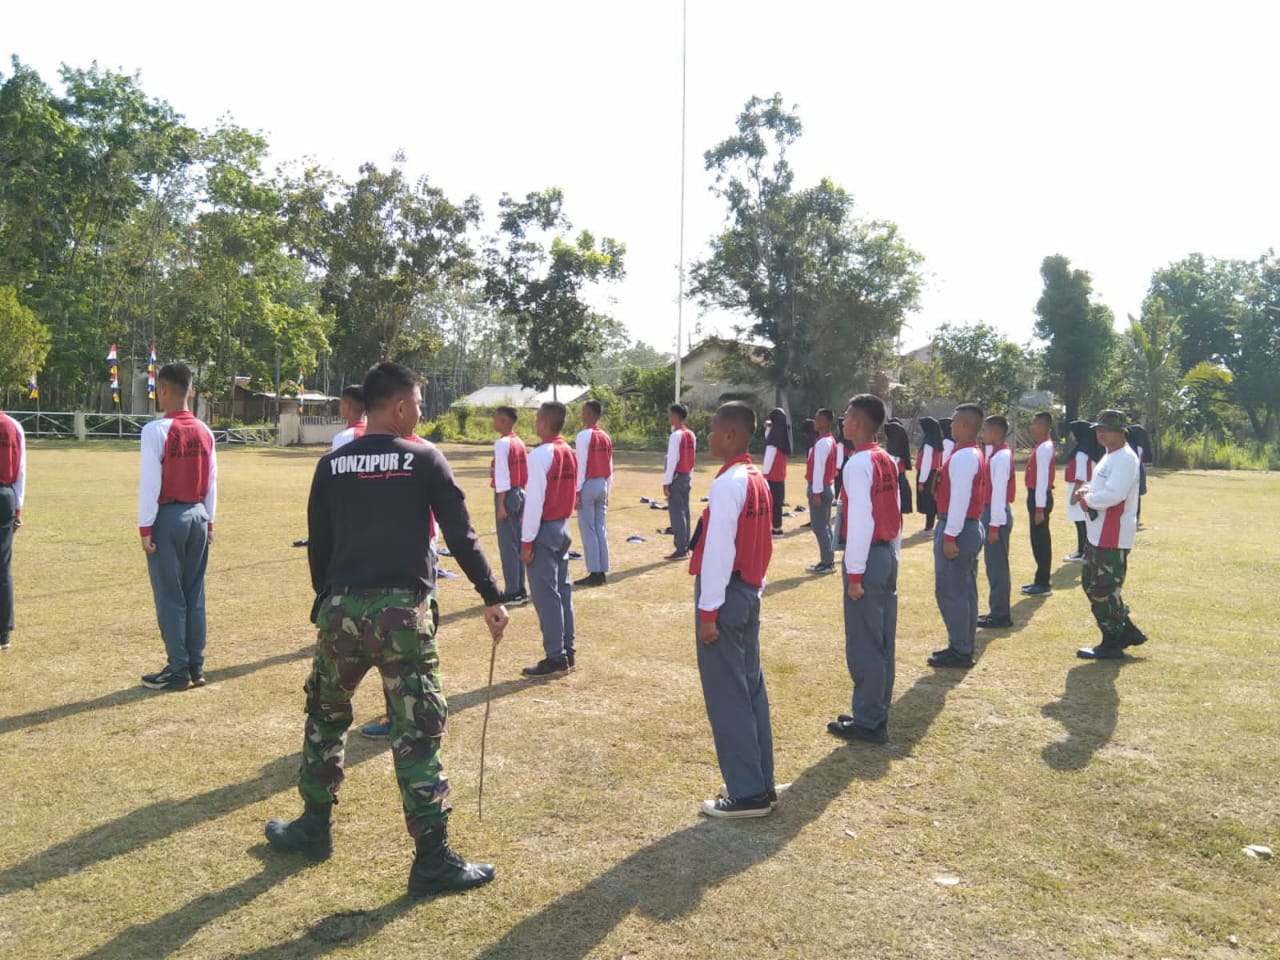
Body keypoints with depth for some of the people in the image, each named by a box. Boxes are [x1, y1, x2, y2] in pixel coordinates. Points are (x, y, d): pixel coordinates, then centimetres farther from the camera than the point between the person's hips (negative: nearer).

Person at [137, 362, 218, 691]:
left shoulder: (156, 430, -12)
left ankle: (178, 671, 6)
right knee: (194, 595, 11)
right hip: (198, 516, 6)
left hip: (167, 518, -6)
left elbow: (150, 482, -14)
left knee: (170, 598, 1)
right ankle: (196, 668, 15)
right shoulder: (204, 432, 7)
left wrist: (145, 527, -9)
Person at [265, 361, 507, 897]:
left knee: (325, 718, 23)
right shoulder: (424, 459, -2)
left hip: (341, 609, 4)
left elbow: (318, 547, 12)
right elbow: (461, 535, -5)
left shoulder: (331, 465, 8)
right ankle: (433, 861, 6)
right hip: (402, 611, -3)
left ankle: (314, 829, 36)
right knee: (417, 734, 1)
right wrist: (491, 597, 1)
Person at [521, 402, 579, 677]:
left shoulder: (540, 455, -16)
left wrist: (527, 541, -14)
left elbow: (534, 500, -18)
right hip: (563, 526, 8)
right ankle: (567, 652, 18)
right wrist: (561, 521, 18)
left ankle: (555, 658, 0)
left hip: (544, 530, -8)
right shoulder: (569, 453, 9)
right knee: (562, 591, 12)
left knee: (545, 595, -3)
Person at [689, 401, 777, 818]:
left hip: (725, 594, -9)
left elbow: (718, 551, -20)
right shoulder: (757, 481, 11)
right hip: (749, 593, 10)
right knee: (751, 689, 14)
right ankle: (761, 784, 21)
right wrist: (752, 589, 19)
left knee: (727, 695, -2)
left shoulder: (726, 484, -18)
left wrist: (708, 611, -17)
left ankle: (746, 793, 4)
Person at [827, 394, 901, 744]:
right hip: (888, 554, 9)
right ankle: (877, 715, 23)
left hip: (868, 557, -9)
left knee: (863, 644, -1)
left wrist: (854, 572, -16)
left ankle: (868, 723, 7)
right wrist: (893, 555, 19)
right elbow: (896, 514, 13)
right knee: (882, 642, 14)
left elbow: (860, 521, -19)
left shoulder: (858, 463, -16)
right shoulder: (888, 461, 10)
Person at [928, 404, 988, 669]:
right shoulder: (975, 454, 14)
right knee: (965, 591, 15)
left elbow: (960, 499, -23)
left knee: (950, 592, -4)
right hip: (972, 526, 11)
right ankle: (964, 647, 22)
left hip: (958, 529, -11)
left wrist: (950, 536, -22)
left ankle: (959, 652, 1)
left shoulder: (962, 457, -19)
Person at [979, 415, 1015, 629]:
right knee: (994, 564, 15)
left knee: (997, 565, -3)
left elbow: (999, 492, -20)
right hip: (991, 511, 10)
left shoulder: (1001, 457, -17)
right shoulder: (995, 453, 12)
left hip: (996, 514, -10)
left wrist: (994, 525, -20)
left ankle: (1001, 615, 4)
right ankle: (998, 611, 22)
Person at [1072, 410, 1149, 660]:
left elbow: (1114, 494, -29)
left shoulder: (1125, 459, -18)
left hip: (1113, 538, -11)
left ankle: (1112, 644, 10)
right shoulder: (1110, 456, 15)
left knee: (1104, 590, -2)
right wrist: (1087, 490, 4)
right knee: (1091, 584, 17)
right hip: (1098, 534, 11)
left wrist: (1086, 500, -14)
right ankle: (1127, 631, 27)